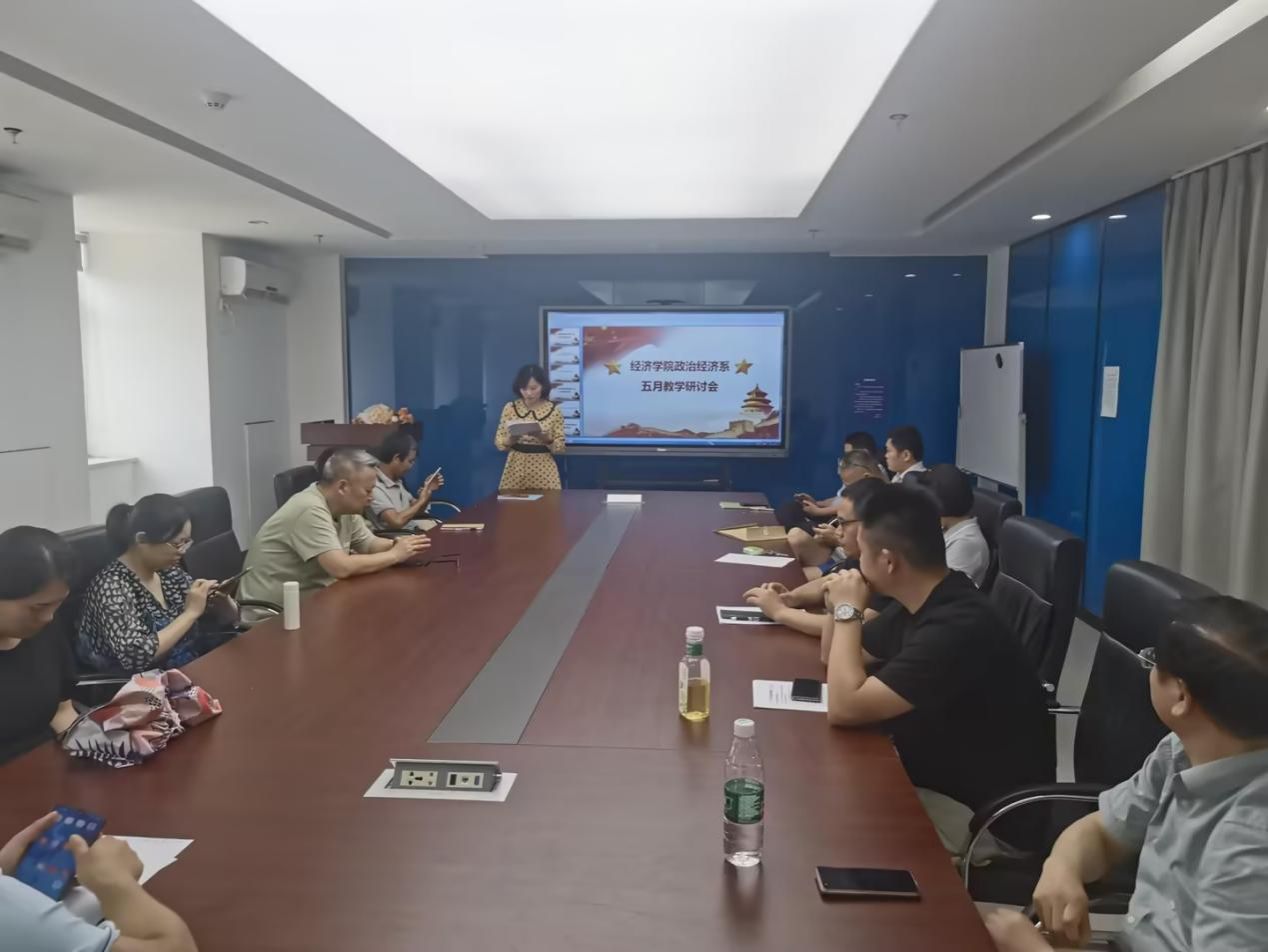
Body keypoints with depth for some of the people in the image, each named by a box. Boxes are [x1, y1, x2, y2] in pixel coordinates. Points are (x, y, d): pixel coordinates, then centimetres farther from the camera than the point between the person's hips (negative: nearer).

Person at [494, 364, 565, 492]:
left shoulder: (553, 410, -2)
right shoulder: (510, 408, 1)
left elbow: (560, 447, -1)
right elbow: (498, 442, 3)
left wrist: (547, 439, -20)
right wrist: (510, 440, -17)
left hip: (544, 468, -1)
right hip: (516, 467, 1)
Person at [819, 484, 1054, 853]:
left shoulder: (957, 627, -30)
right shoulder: (917, 604, 0)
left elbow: (844, 708, -30)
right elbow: (835, 659, 14)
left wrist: (848, 611, -18)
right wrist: (839, 609, -6)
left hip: (988, 818, -8)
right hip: (938, 778, 8)